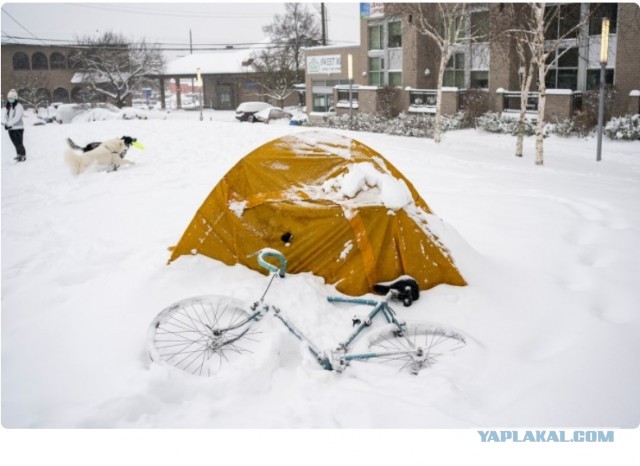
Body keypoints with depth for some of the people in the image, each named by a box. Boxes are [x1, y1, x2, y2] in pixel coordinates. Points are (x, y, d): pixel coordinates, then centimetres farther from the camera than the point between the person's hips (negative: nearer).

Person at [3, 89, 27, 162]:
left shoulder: (19, 106, -9)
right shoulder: (7, 107, 14)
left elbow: (17, 117, -18)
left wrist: (8, 124, -19)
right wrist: (6, 123, -13)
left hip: (18, 127, -7)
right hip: (10, 128, 7)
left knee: (19, 143, -6)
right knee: (15, 143, 11)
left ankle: (23, 156, 4)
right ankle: (19, 154, 23)